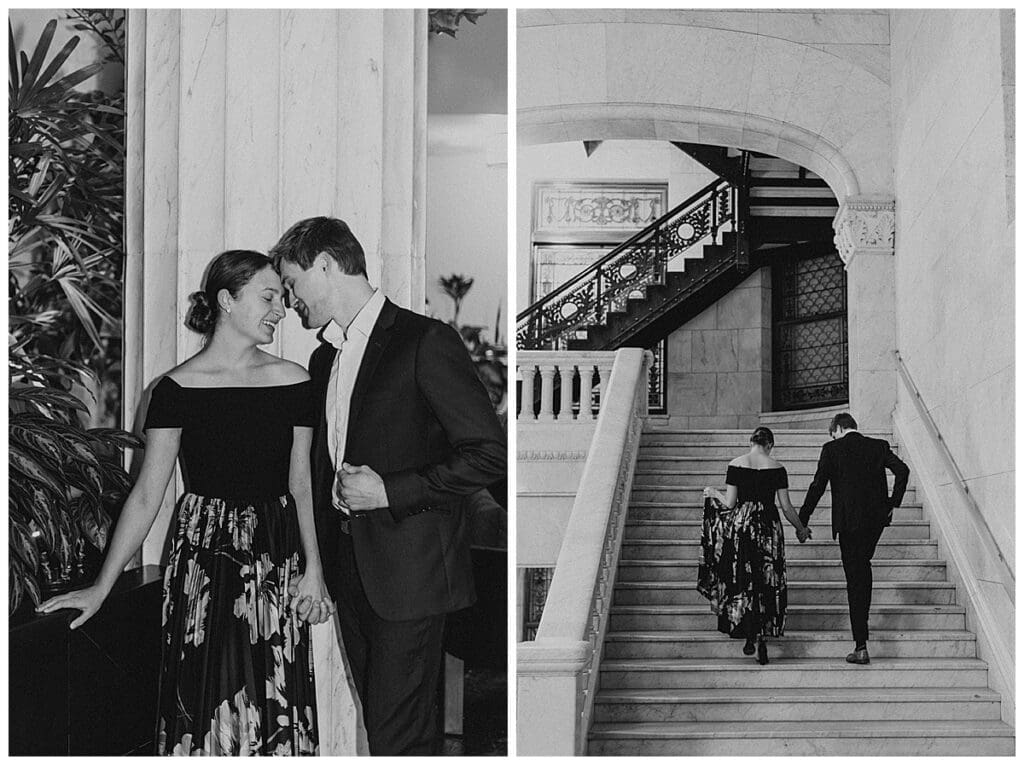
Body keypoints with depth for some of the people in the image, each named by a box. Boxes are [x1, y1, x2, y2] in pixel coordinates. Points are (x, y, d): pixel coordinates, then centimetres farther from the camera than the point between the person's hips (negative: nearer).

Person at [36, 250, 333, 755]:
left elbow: (301, 485, 6)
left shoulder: (292, 381, 3)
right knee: (204, 704, 3)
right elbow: (146, 496, -2)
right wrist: (101, 587, -2)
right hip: (204, 558, -2)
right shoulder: (178, 388, -5)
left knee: (277, 709, 5)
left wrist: (314, 570, -2)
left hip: (277, 563, 2)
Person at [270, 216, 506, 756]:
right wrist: (320, 565, 14)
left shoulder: (425, 342, -10)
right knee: (381, 725, 13)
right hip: (351, 572, 8)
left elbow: (489, 454, -13)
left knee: (397, 737, -6)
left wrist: (389, 491, -16)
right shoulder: (323, 359, 15)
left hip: (410, 573, -8)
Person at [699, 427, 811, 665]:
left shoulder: (736, 465, -3)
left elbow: (729, 504, -3)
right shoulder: (776, 468, -3)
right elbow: (786, 507, -2)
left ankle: (749, 638, 10)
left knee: (743, 583, 12)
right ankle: (762, 640, 2)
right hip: (768, 525, 0)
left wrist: (714, 493, 17)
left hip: (740, 525, 0)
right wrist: (801, 529, 14)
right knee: (768, 583, 8)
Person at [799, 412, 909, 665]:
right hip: (876, 518, 4)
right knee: (863, 568, 26)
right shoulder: (879, 446, 8)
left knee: (855, 579, -2)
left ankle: (861, 646, -5)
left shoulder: (832, 449, -3)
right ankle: (862, 623, 35)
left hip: (848, 520, -4)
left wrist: (802, 520, 0)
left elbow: (817, 485, -6)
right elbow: (902, 470, -2)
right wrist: (892, 503, 8)